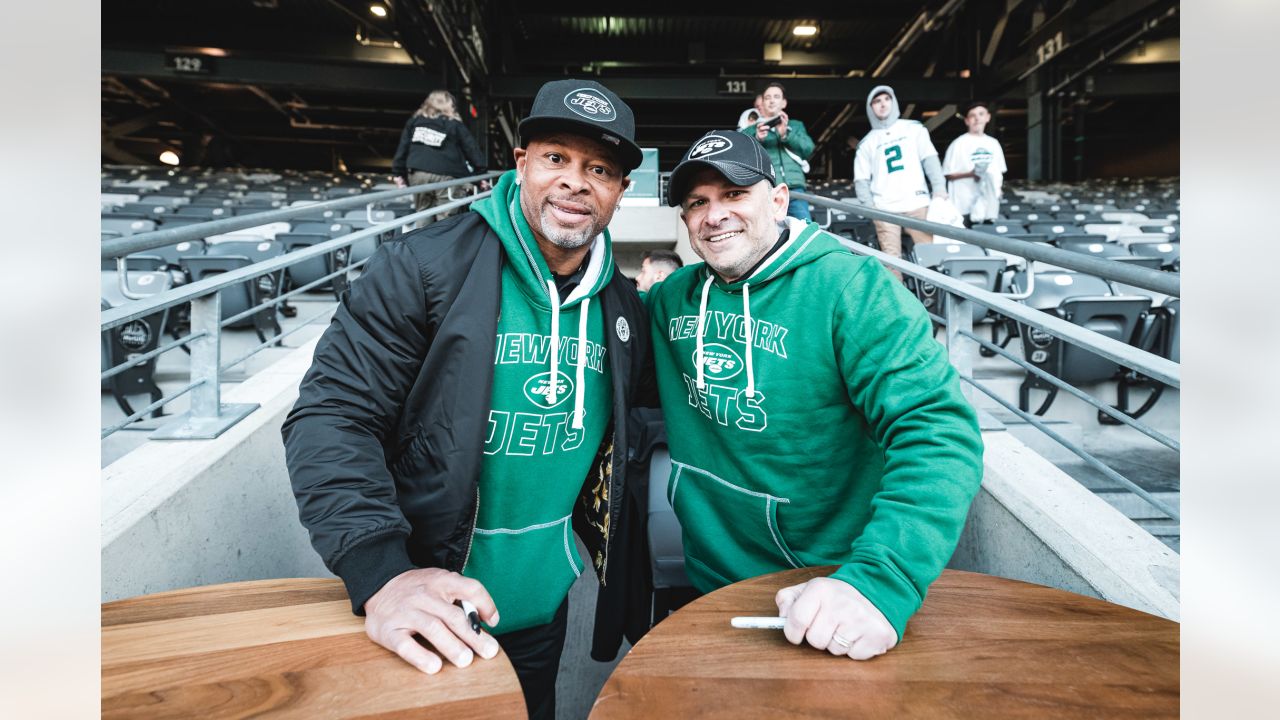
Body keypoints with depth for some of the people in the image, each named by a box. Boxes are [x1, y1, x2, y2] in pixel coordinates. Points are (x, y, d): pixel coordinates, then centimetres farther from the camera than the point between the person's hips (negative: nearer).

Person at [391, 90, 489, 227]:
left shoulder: (414, 121, 18)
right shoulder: (455, 124, 7)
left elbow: (402, 148, 15)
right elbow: (471, 149, 6)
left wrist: (399, 174, 17)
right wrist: (481, 172, 11)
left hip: (417, 173, 4)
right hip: (445, 175, -4)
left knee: (423, 216, 12)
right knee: (445, 220, -3)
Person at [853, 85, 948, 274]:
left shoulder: (913, 128, 15)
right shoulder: (867, 142, 14)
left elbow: (930, 159, 8)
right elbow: (861, 179, 9)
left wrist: (939, 188, -6)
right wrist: (869, 206, -6)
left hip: (917, 203, 0)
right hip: (884, 209, 0)